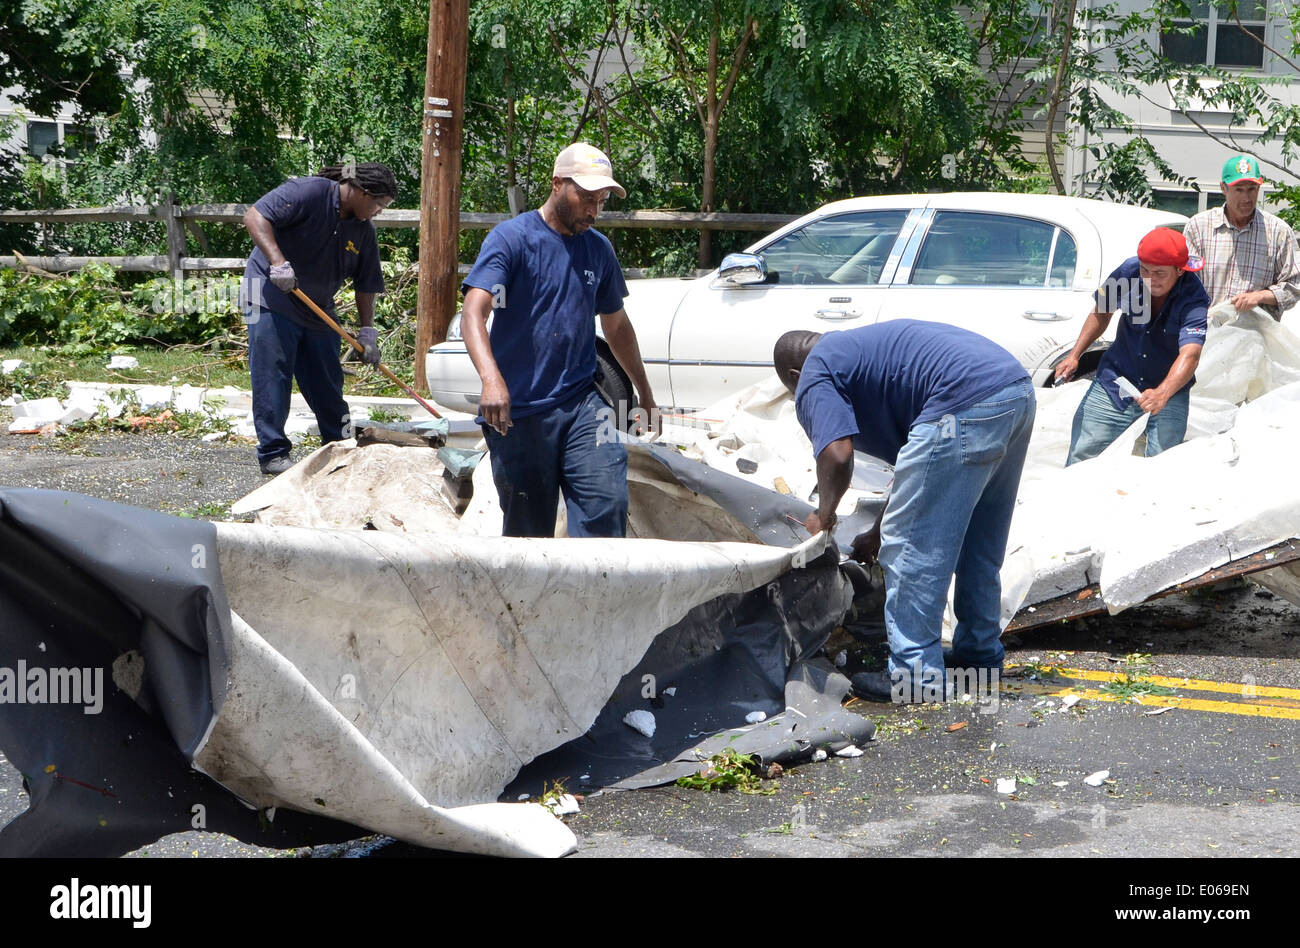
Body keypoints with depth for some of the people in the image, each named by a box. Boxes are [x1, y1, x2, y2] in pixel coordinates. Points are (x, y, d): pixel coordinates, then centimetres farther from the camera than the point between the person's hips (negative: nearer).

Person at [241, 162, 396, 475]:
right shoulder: (308, 192, -16)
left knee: (327, 384, 10)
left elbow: (366, 285, 11)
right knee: (272, 378, -6)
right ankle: (273, 454, 0)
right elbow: (255, 216, -22)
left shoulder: (364, 230, 5)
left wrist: (367, 331, 3)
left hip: (317, 309, 7)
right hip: (272, 298, -7)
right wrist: (278, 262, -31)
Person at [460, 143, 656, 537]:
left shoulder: (599, 249, 13)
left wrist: (645, 394, 31)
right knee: (529, 531, 1)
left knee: (607, 502, -15)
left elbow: (616, 325, 27)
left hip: (581, 404, 4)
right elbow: (473, 312, -18)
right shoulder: (511, 238, -5)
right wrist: (491, 379, -35)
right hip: (518, 412, -4)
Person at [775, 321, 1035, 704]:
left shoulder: (814, 374, 8)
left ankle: (915, 677, 4)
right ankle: (980, 653, 35)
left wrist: (823, 514, 9)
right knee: (980, 545, 23)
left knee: (912, 547, 0)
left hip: (965, 403, -10)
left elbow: (837, 455, -10)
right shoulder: (860, 347, 34)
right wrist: (879, 533, 40)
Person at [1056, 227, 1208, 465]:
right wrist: (1074, 355, -3)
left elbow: (1190, 354, -39)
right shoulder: (1129, 271, -14)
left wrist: (1163, 393, -56)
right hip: (1115, 382, 3)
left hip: (1169, 390, -3)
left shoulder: (1195, 300, -25)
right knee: (1081, 456, 1)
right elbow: (1101, 313, 5)